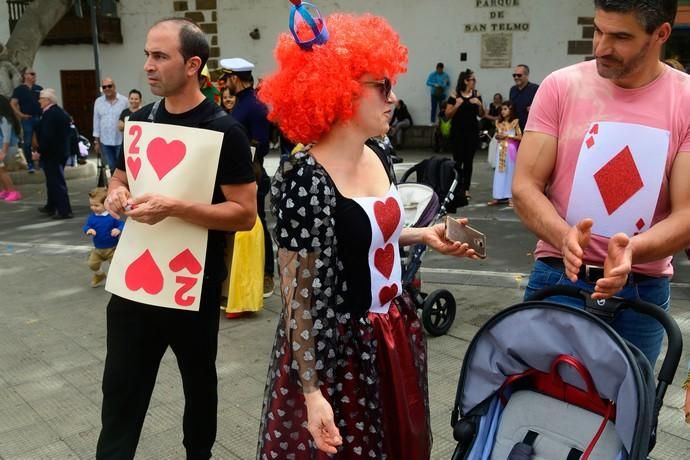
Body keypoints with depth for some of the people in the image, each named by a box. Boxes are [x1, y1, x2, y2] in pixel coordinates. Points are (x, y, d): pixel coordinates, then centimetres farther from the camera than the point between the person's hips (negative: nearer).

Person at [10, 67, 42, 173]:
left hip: (40, 118, 4)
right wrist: (20, 115, -16)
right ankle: (30, 164, 6)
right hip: (27, 119, -4)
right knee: (27, 142, -1)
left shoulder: (39, 88, 12)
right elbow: (13, 104, -9)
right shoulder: (19, 89, -1)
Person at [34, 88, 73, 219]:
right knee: (54, 180, 19)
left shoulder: (49, 114, -18)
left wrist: (39, 151, -17)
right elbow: (67, 132, 16)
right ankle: (51, 207, 31)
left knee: (56, 182, -6)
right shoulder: (60, 112, 11)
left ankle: (64, 211, -5)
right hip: (61, 151, 10)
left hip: (51, 153, -10)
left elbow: (47, 136, -25)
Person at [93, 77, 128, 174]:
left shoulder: (124, 101, -5)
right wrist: (96, 141, 8)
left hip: (121, 141, -3)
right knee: (112, 168, 11)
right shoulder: (98, 102, 6)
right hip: (105, 141, 3)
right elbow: (96, 122, 10)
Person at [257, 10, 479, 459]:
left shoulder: (378, 160, 2)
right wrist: (311, 392, -19)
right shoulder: (304, 178, -22)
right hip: (336, 350, -7)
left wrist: (423, 234, 6)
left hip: (395, 336, 8)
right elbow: (297, 293, -20)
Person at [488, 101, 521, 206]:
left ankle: (510, 197, 1)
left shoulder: (515, 122, -4)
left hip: (510, 149, -4)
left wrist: (507, 136, -13)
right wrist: (498, 136, -4)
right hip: (501, 149, 4)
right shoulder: (499, 122, 8)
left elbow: (520, 137, -6)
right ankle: (497, 197, 4)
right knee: (499, 172, 2)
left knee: (510, 171, -2)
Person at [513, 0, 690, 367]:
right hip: (558, 279, 0)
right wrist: (563, 236, -26)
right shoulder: (560, 87, -5)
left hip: (644, 291, 1)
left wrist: (631, 250, -28)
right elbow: (524, 187, -7)